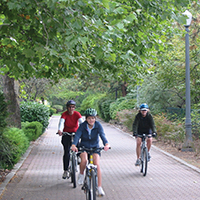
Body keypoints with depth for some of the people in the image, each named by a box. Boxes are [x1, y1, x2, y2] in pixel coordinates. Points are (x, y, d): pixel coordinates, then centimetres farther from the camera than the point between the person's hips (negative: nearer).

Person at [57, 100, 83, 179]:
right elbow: (61, 122, -30)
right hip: (66, 134, -1)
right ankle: (65, 171, -6)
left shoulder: (77, 114, -11)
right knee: (66, 152, -10)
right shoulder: (64, 114, -13)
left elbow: (81, 122, -26)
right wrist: (60, 130, -50)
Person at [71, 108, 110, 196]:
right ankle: (81, 175, -1)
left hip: (95, 147, 1)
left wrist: (106, 144, -49)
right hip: (84, 147, 0)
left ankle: (99, 187, -12)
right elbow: (77, 135, -28)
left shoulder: (98, 125, -14)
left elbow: (102, 135, -28)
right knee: (84, 160, -31)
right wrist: (73, 145, -48)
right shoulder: (82, 126, -15)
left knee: (97, 164, -18)